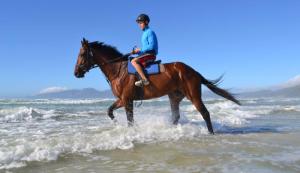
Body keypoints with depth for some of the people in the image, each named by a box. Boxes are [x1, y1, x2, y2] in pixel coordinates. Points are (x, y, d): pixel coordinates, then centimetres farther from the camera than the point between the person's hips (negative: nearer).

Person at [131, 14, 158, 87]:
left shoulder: (150, 32, -7)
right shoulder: (145, 33, 22)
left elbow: (151, 46, -18)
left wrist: (140, 50, -14)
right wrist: (136, 52, 9)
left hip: (150, 54, -10)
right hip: (147, 54, 10)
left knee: (134, 61, -25)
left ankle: (144, 80, -32)